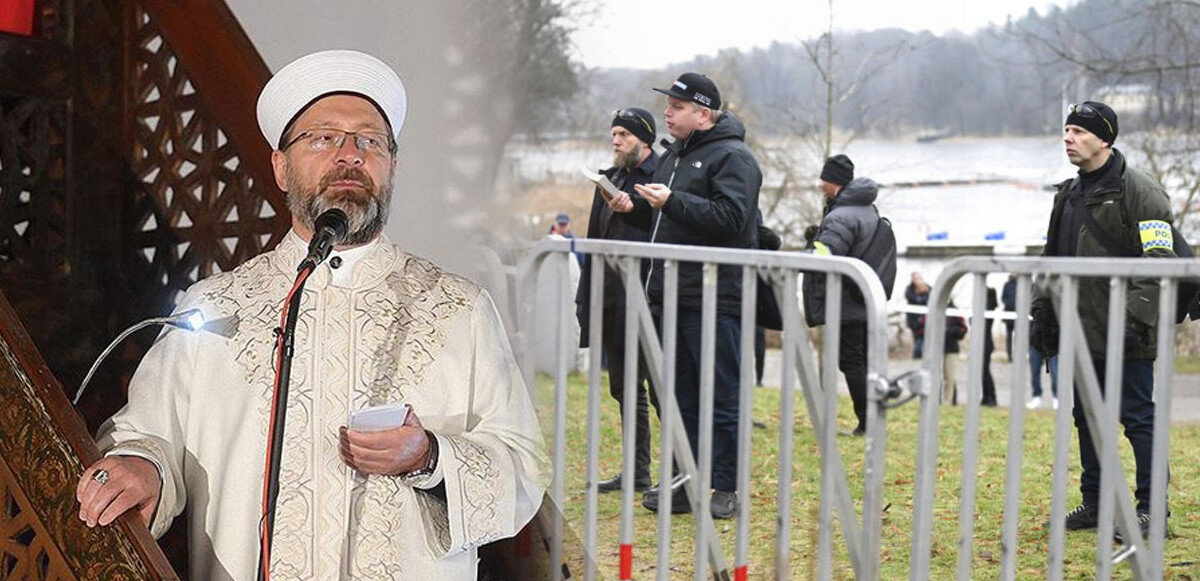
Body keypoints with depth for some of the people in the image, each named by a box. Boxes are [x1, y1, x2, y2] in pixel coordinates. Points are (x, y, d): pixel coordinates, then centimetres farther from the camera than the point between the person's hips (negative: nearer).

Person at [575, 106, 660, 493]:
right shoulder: (610, 180, 17)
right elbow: (596, 240, 19)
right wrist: (587, 294, 16)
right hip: (612, 300, 9)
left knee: (660, 389, -4)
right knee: (625, 389, 13)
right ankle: (637, 472, 22)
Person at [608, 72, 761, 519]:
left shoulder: (732, 157, -8)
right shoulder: (674, 155, 20)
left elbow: (731, 217, -22)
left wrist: (672, 201, -24)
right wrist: (634, 208, 8)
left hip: (714, 300, -9)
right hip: (672, 296, 9)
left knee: (722, 396, -3)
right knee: (681, 395, 12)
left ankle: (727, 488, 4)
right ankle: (683, 484, 19)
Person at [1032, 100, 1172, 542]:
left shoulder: (1139, 190, -9)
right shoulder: (1069, 194, 16)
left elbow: (1158, 260, -14)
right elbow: (1052, 258, 23)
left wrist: (1136, 317, -21)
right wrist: (1042, 311, 17)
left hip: (1123, 334, -8)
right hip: (1081, 331, 8)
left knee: (1137, 416, -3)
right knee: (1087, 418, 12)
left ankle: (1151, 507, 5)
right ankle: (1095, 503, 22)